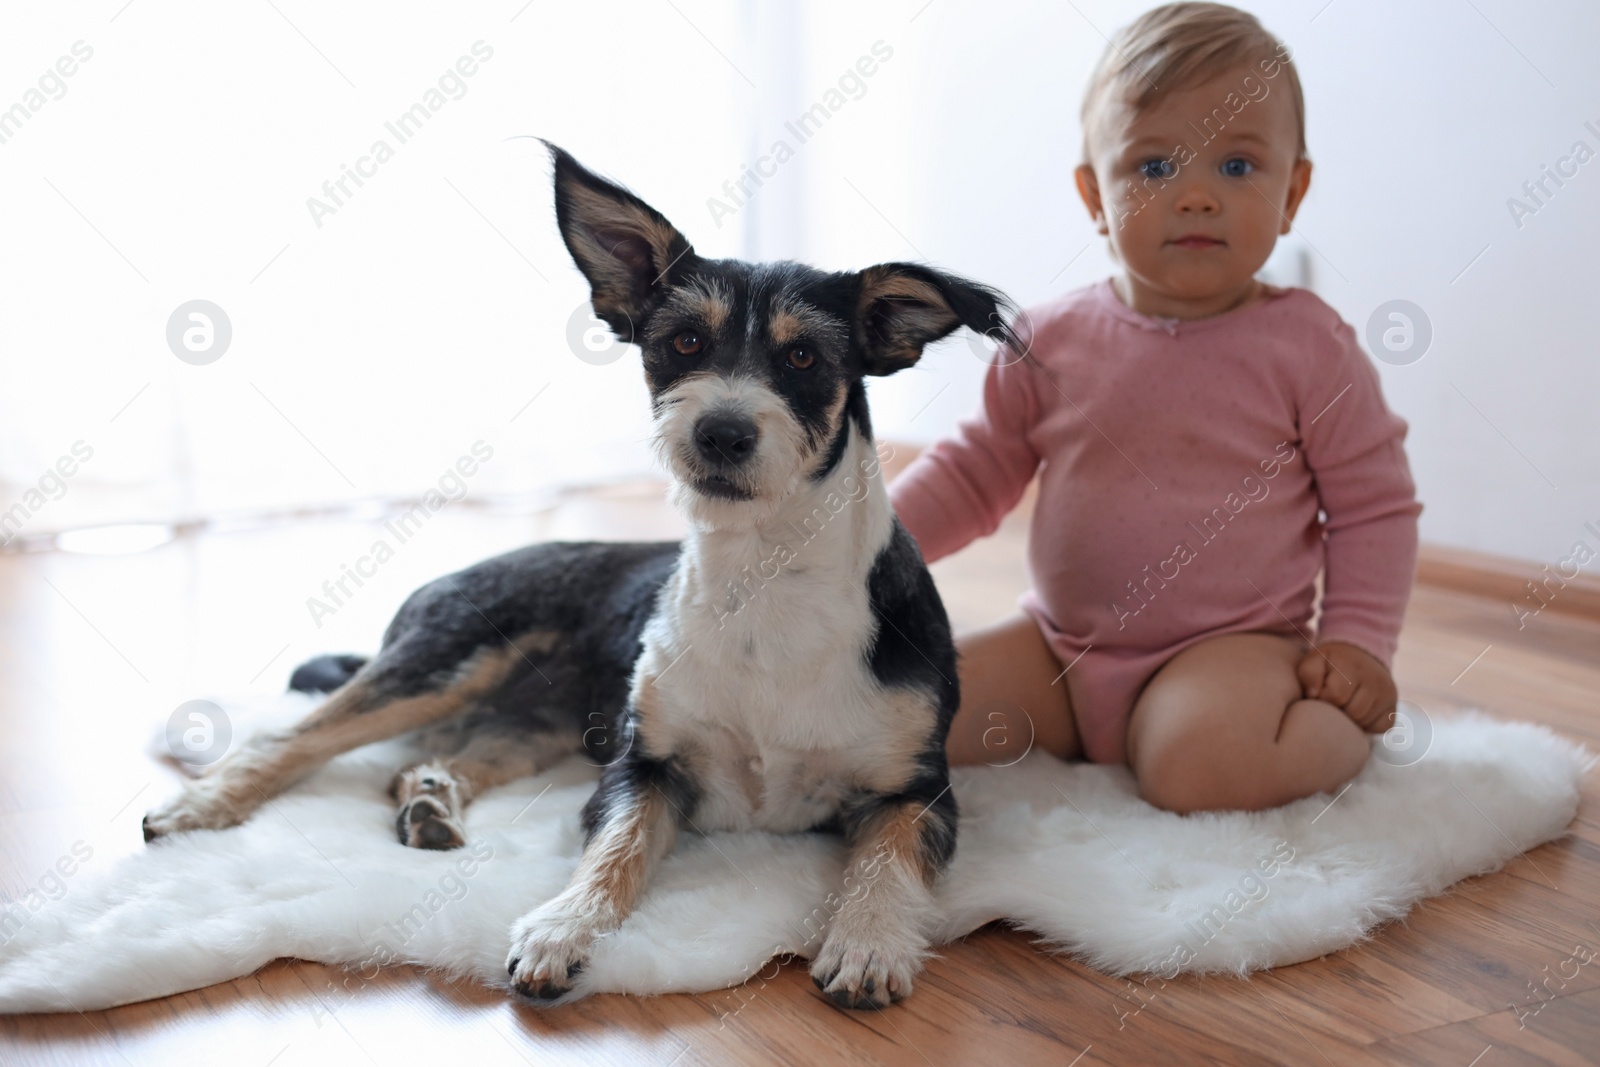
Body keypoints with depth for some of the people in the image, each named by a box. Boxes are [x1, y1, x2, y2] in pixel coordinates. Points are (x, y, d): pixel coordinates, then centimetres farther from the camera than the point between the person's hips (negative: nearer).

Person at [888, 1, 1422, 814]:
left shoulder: (1306, 346, -5)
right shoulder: (1051, 342, 2)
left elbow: (1375, 505, 2)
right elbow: (975, 471, 11)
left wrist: (1358, 643, -8)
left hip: (1230, 646, -2)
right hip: (1056, 653, 3)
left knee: (1203, 769, -32)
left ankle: (1339, 724, 0)